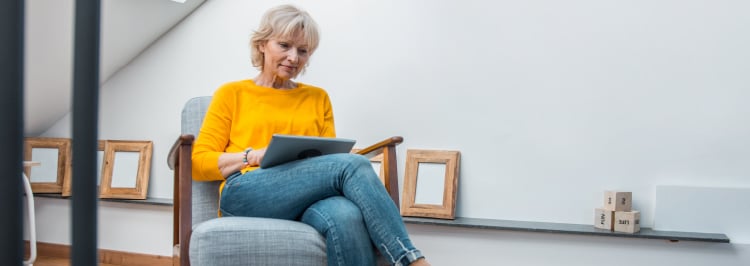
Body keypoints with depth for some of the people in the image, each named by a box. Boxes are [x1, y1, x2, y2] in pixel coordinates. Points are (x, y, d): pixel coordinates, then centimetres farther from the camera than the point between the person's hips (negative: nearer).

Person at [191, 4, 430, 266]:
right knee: (353, 165, -30)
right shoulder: (232, 94, 16)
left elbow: (330, 156, 19)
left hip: (309, 200, 3)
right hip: (245, 196, -3)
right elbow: (199, 163, 8)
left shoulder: (318, 98, 24)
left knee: (347, 216, -39)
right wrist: (254, 155, -9)